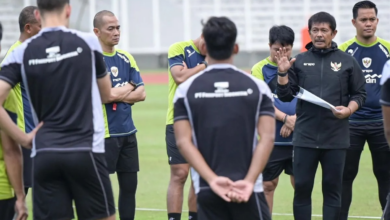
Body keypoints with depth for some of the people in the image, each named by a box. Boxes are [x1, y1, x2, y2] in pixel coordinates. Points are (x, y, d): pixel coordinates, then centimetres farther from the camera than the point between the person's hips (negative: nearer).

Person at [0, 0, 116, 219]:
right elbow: (106, 94, 15)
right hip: (86, 150, -1)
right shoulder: (88, 42, 1)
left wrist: (22, 137, 1)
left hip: (44, 155, 1)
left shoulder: (22, 53, 2)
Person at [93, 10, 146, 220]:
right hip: (103, 133, -6)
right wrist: (128, 88, -4)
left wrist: (117, 94, -9)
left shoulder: (126, 58, 11)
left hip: (127, 131, 6)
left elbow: (141, 93, 7)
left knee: (129, 185, 8)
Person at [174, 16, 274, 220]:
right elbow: (267, 138, -8)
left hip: (207, 191, 1)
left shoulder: (186, 90, 2)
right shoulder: (257, 87, 2)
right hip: (248, 189, -1)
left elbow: (184, 141, -7)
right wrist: (249, 181, -14)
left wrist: (212, 179, -13)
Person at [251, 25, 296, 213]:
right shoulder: (260, 69, 0)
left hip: (297, 136, 2)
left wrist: (294, 119, -14)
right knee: (268, 184, 4)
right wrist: (285, 118, -19)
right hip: (271, 138, -2)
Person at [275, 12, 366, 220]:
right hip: (305, 137, 1)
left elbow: (359, 94, 9)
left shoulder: (347, 62, 4)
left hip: (336, 138, -1)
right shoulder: (300, 61, 7)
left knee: (332, 190, 5)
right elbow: (285, 95, 4)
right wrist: (283, 72, -11)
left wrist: (348, 110, -10)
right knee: (302, 188, 2)